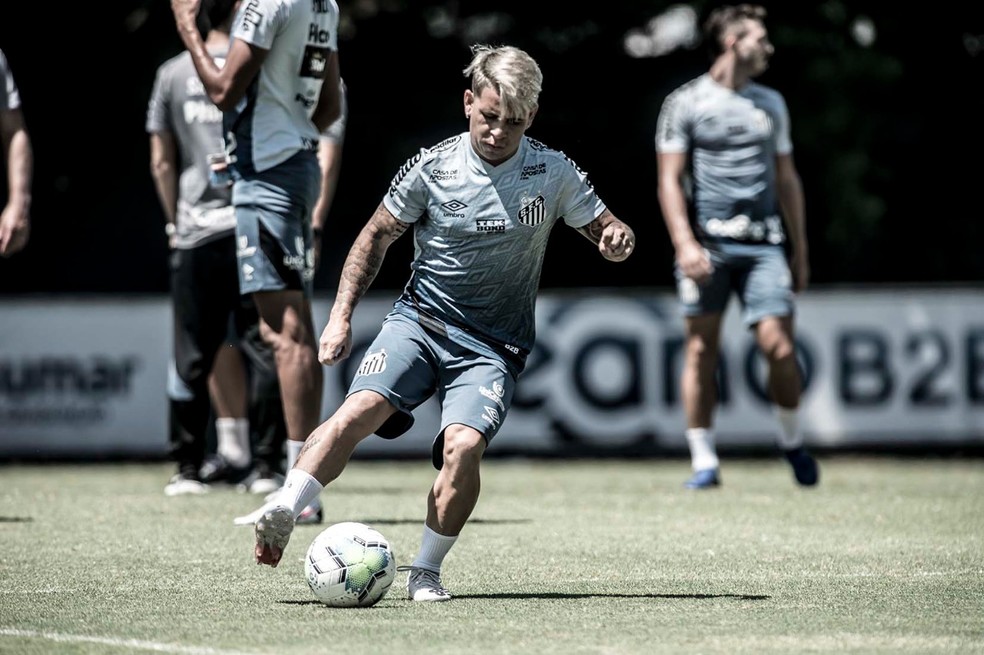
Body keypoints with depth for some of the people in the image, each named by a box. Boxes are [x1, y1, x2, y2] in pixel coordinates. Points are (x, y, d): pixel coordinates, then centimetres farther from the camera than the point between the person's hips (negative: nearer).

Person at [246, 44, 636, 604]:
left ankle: (426, 572, -9)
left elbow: (607, 231, 7)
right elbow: (377, 236, 9)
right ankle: (280, 516, -29)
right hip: (420, 320, 1)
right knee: (360, 409, -27)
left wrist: (618, 239, -18)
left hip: (494, 347, -1)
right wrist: (341, 317, 2)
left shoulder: (554, 174, -3)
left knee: (463, 445, -25)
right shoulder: (432, 168, -3)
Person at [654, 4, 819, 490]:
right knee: (701, 348, -2)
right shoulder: (685, 103, 3)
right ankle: (704, 461, 4)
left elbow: (787, 179, 21)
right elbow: (669, 180, -1)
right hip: (707, 243, -3)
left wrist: (800, 251, 18)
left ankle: (791, 441, 15)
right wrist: (685, 243, -13)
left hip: (762, 244, 3)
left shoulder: (770, 104, 17)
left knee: (778, 344, -7)